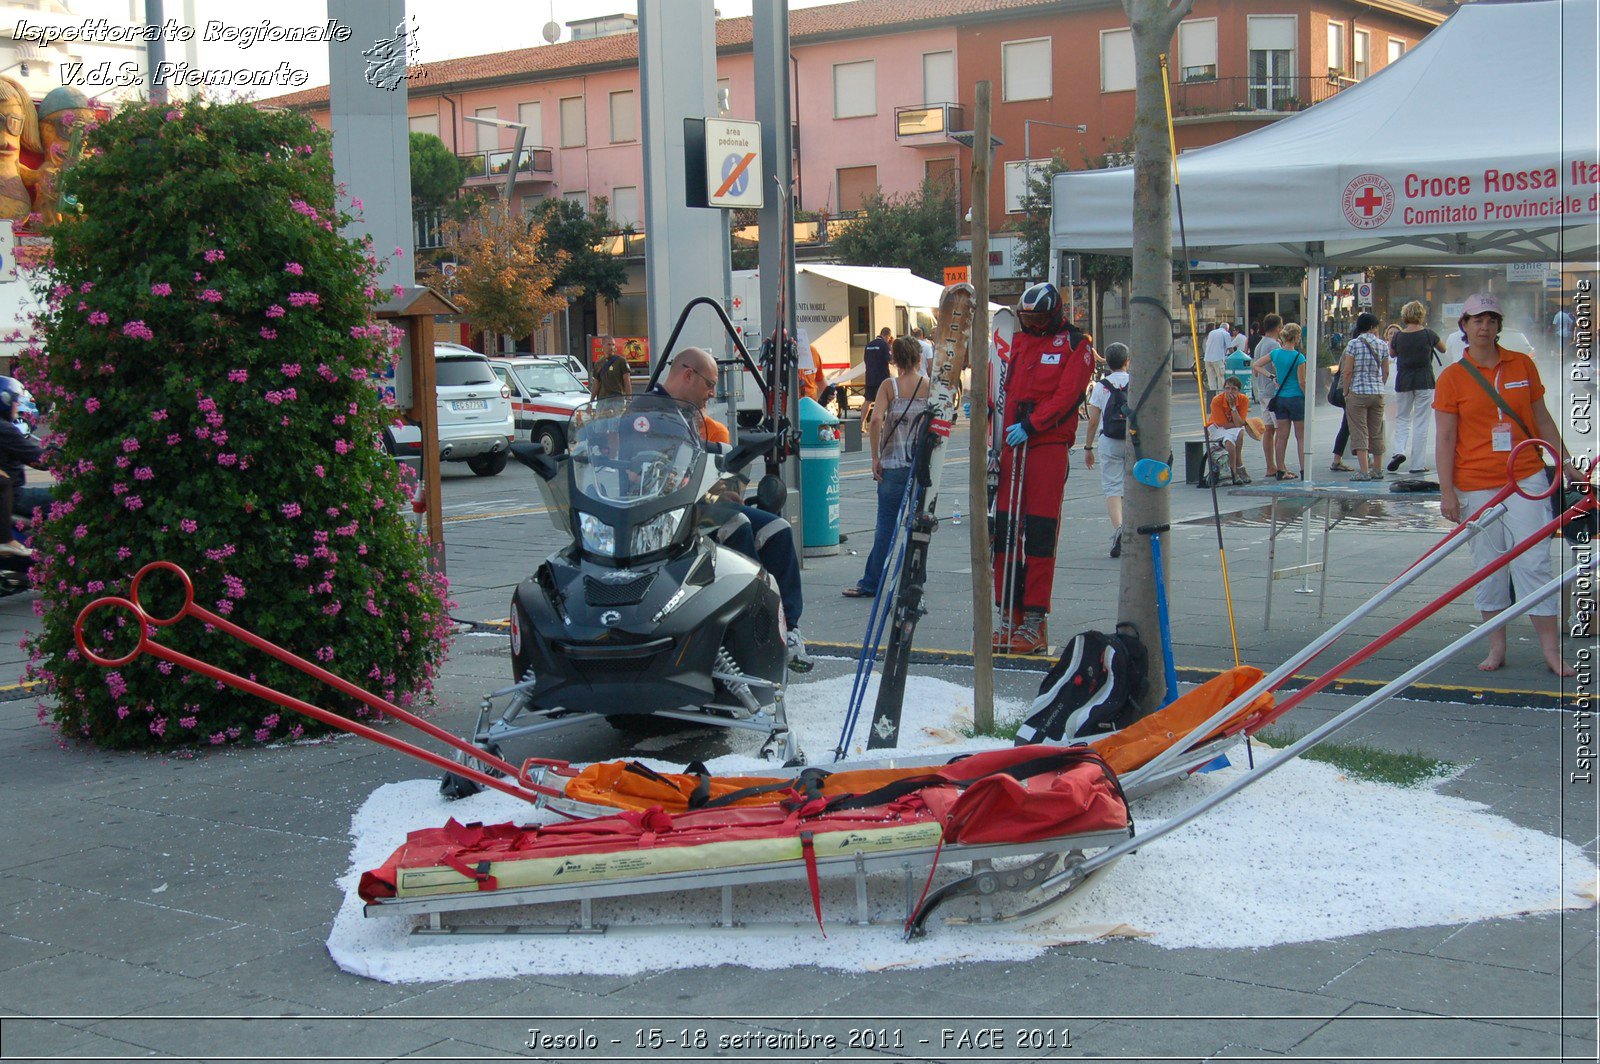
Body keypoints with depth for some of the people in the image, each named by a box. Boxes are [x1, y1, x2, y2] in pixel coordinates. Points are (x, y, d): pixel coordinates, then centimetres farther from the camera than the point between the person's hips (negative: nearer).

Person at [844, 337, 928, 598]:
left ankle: (871, 583, 4)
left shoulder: (889, 386, -3)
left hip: (893, 466, -1)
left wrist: (875, 457, -8)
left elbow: (875, 421, -16)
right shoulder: (930, 386, 1)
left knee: (886, 525, 2)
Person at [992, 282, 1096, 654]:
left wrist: (1032, 424, -18)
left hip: (1049, 445, -5)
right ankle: (1009, 615, 11)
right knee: (1005, 529, 4)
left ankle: (1035, 620, -1)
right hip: (1010, 444, 5)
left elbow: (1068, 394, -10)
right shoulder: (1014, 340, 14)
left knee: (1040, 532, -5)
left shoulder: (1075, 344, 0)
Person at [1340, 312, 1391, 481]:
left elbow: (1347, 372, -10)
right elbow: (1386, 372, 7)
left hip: (1357, 392, -4)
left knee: (1359, 432, -3)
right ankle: (1377, 470, 21)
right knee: (1376, 432, 14)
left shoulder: (1353, 344, -8)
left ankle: (1364, 471, -12)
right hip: (1377, 393, 4)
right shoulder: (1383, 345, 3)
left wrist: (1346, 392, 0)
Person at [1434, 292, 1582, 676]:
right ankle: (1497, 646, 15)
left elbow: (1542, 420, 15)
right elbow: (1444, 439, -2)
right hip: (1476, 485, -1)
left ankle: (1551, 647, 0)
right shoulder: (1452, 377, 0)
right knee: (1488, 564, 4)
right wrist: (1446, 492, -7)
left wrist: (1565, 461, 14)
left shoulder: (1523, 365, 7)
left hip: (1525, 479, 1)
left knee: (1533, 560, -3)